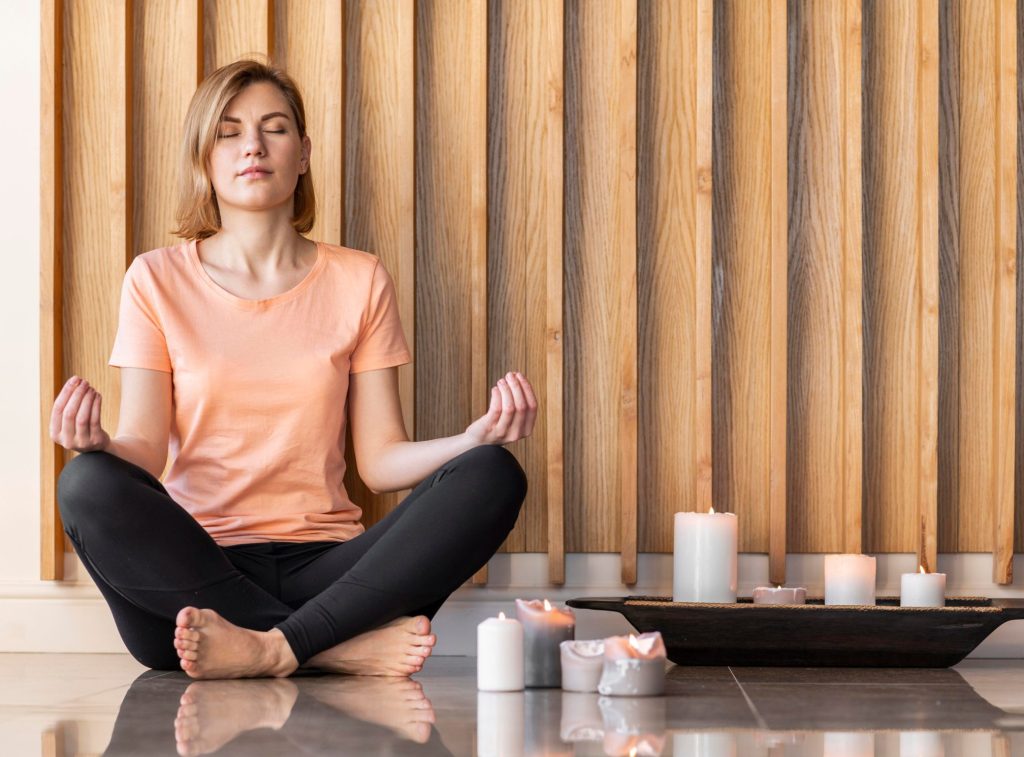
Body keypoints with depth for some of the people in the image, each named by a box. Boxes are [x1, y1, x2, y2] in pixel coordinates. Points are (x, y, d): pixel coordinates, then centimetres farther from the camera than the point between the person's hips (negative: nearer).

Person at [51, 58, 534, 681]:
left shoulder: (359, 281, 12)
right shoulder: (158, 280, 8)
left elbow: (381, 460, 7)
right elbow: (144, 452, 0)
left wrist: (475, 438, -13)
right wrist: (97, 444, -23)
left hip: (323, 567, 1)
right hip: (195, 569, -1)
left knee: (493, 476, -22)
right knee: (89, 485, -32)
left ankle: (270, 647, -32)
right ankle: (346, 645, -30)